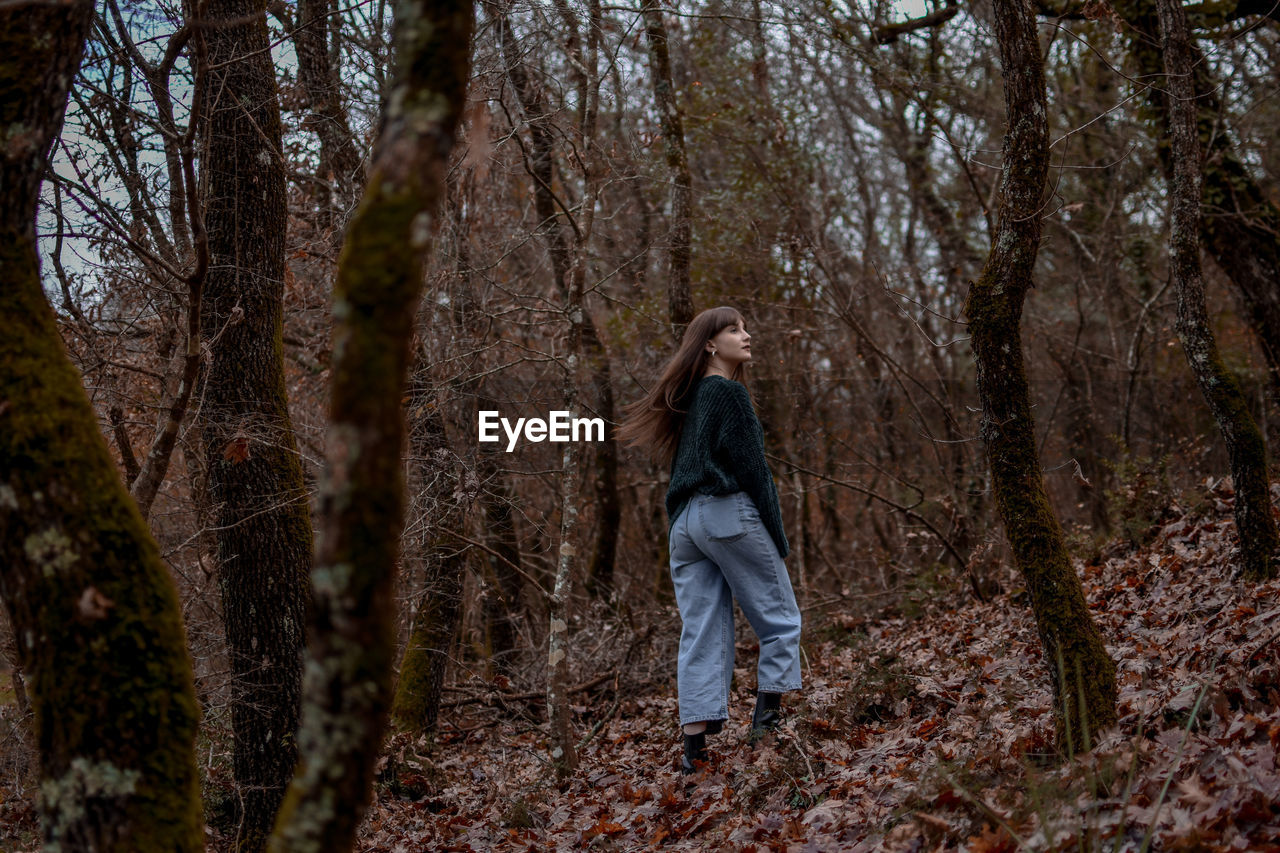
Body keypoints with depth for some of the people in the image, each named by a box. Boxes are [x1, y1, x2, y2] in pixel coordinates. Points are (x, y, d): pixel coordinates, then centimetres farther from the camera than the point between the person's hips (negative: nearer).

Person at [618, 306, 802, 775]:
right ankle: (766, 718, -4)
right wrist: (776, 534, -8)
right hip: (730, 512, -8)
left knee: (701, 635, 3)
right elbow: (751, 466, -10)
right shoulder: (730, 392, -4)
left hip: (684, 521, 8)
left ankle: (695, 744, -3)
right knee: (780, 621, 4)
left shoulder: (687, 398, 20)